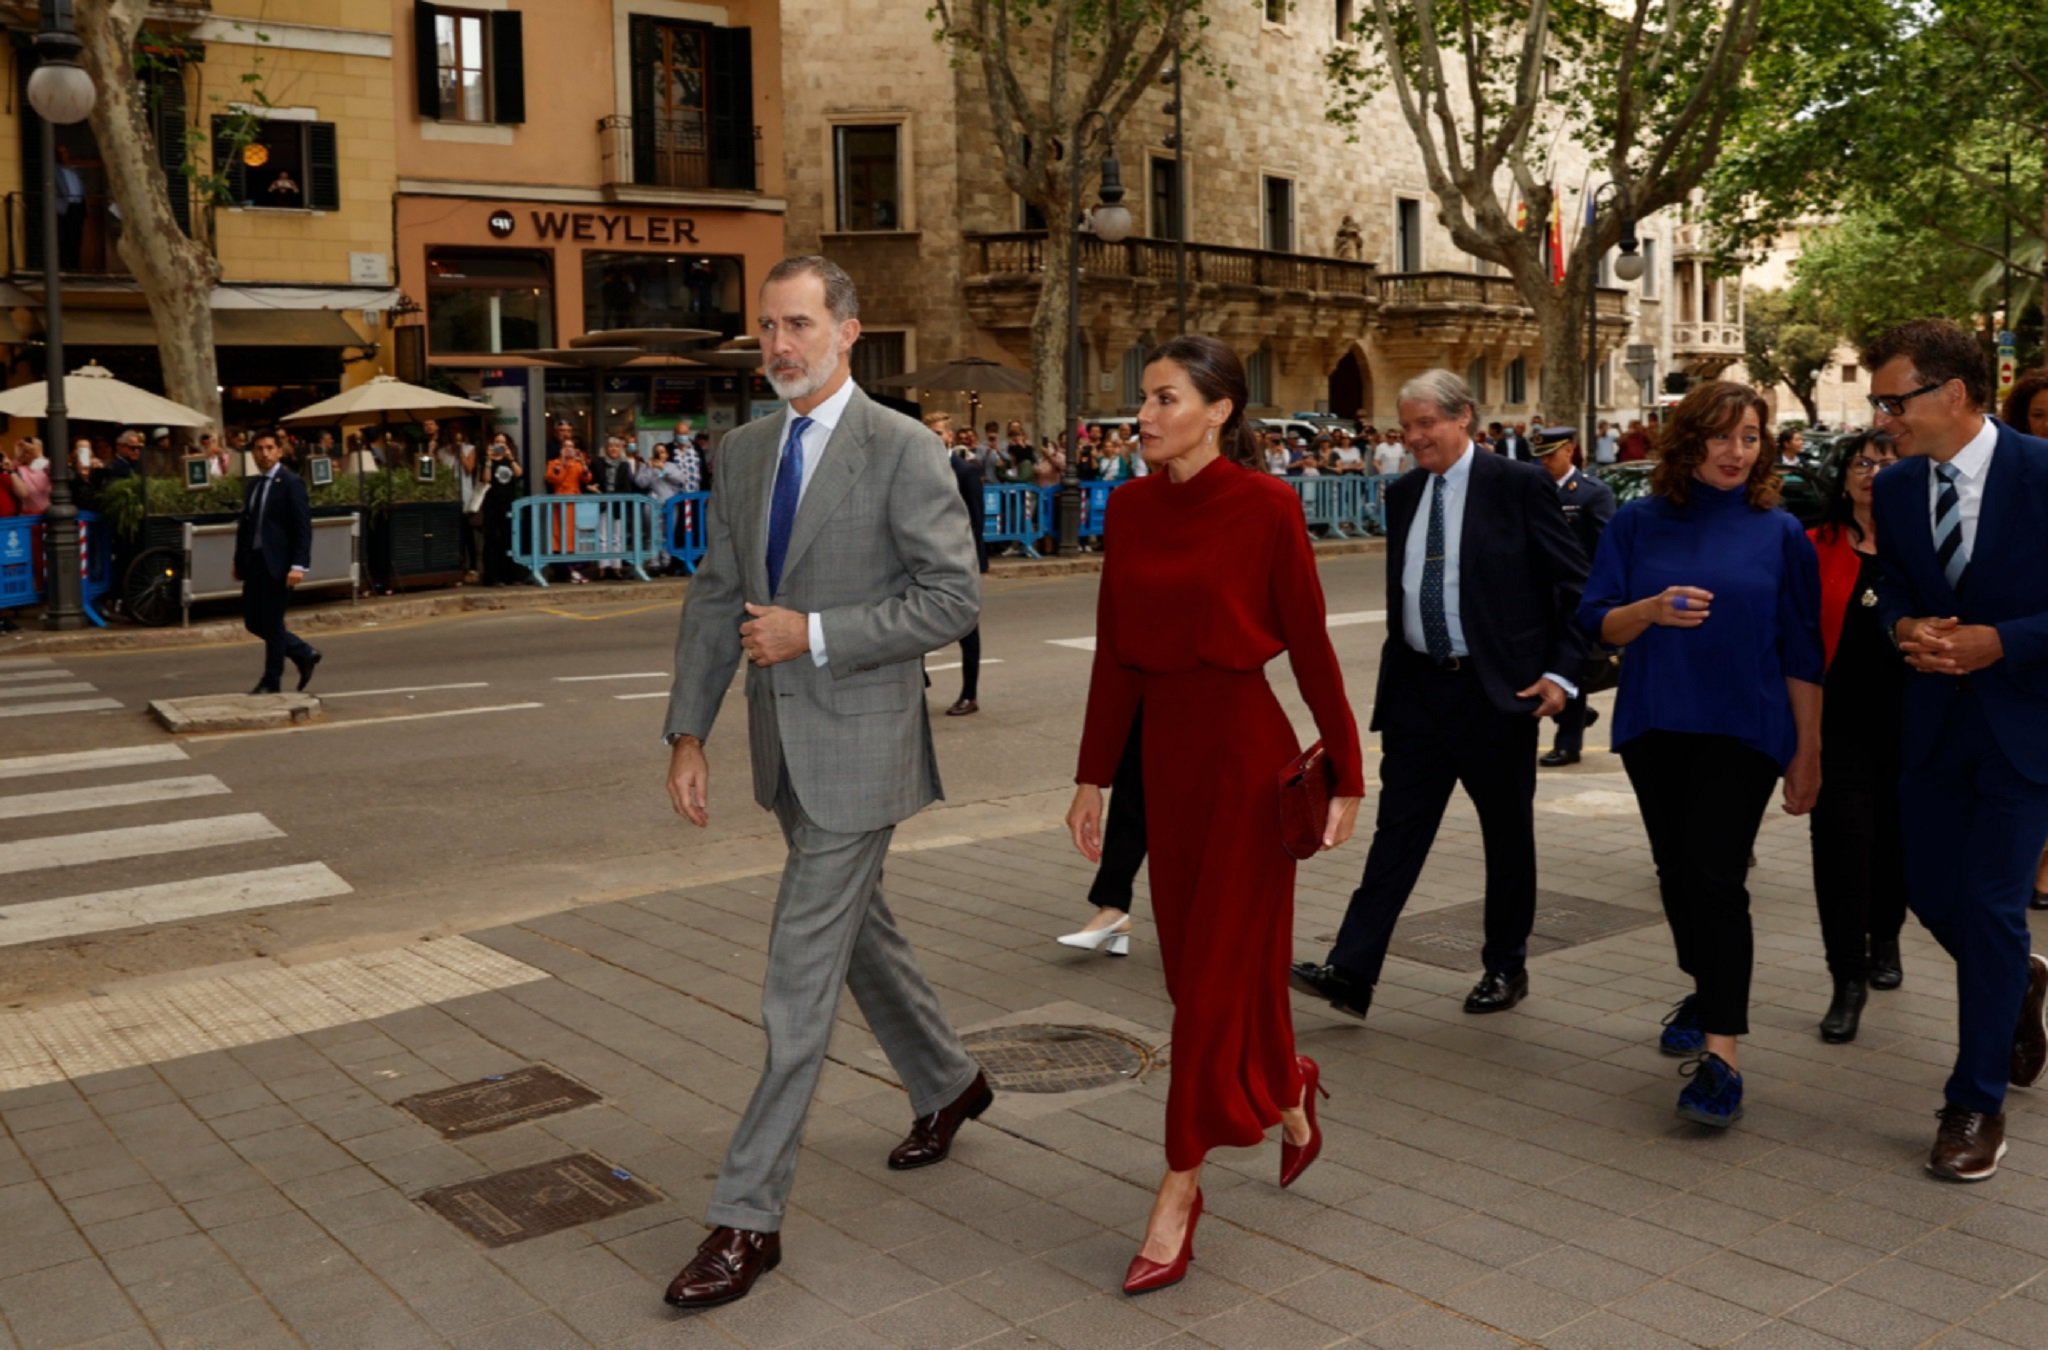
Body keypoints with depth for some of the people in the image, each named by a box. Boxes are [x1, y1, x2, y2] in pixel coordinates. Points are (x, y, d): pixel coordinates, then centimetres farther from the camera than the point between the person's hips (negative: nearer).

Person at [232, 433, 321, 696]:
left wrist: (298, 565, -19)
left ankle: (272, 681, 13)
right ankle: (304, 654, 24)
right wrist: (239, 560, 14)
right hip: (254, 562, 7)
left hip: (278, 563, -7)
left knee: (272, 623, -1)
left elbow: (303, 528, -13)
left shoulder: (291, 483, -8)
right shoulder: (251, 484, 13)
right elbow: (245, 524, 18)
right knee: (253, 621, 9)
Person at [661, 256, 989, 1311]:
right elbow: (715, 598, 8)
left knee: (800, 977, -5)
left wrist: (815, 634, -19)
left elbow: (955, 597, -15)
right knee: (857, 929, 22)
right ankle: (947, 1084, 46)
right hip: (783, 739, 7)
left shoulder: (902, 452, -12)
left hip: (858, 741, -7)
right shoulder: (742, 452, 8)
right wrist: (688, 733, 2)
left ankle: (748, 1216, 4)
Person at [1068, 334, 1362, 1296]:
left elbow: (1309, 645, -7)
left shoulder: (1265, 505, -10)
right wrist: (1093, 775, 9)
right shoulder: (1129, 508, 5)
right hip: (1164, 748, 6)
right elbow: (1114, 652, 8)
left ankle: (1180, 1189, 11)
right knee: (1197, 956, 15)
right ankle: (1287, 1087, 43)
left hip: (1246, 746, -6)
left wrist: (1345, 774, -5)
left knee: (1214, 968, 0)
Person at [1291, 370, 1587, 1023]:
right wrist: (1395, 673, 14)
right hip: (1417, 687, 4)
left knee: (1507, 834, 10)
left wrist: (1562, 672, -11)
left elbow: (1577, 587, -5)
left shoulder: (1518, 485, -7)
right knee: (1397, 828, 1)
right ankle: (1351, 971, -2)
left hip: (1495, 689, -4)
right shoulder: (1403, 494, 9)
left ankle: (1505, 968, 24)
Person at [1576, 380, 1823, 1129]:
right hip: (1654, 728, 3)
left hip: (1741, 730, -3)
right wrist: (1651, 609, -21)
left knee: (1715, 877, -12)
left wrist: (1807, 751, 2)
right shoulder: (1638, 524, 3)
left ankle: (1719, 1055, -12)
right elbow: (1596, 620, 0)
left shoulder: (1779, 533, 0)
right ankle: (1706, 991, 38)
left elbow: (1801, 651, 2)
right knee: (1676, 871, 14)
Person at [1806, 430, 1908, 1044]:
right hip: (1839, 717, -1)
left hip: (1906, 717, 1)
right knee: (1841, 838, -5)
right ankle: (1848, 977, 2)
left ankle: (1884, 940, 38)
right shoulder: (1817, 547, 0)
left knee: (1893, 834, 14)